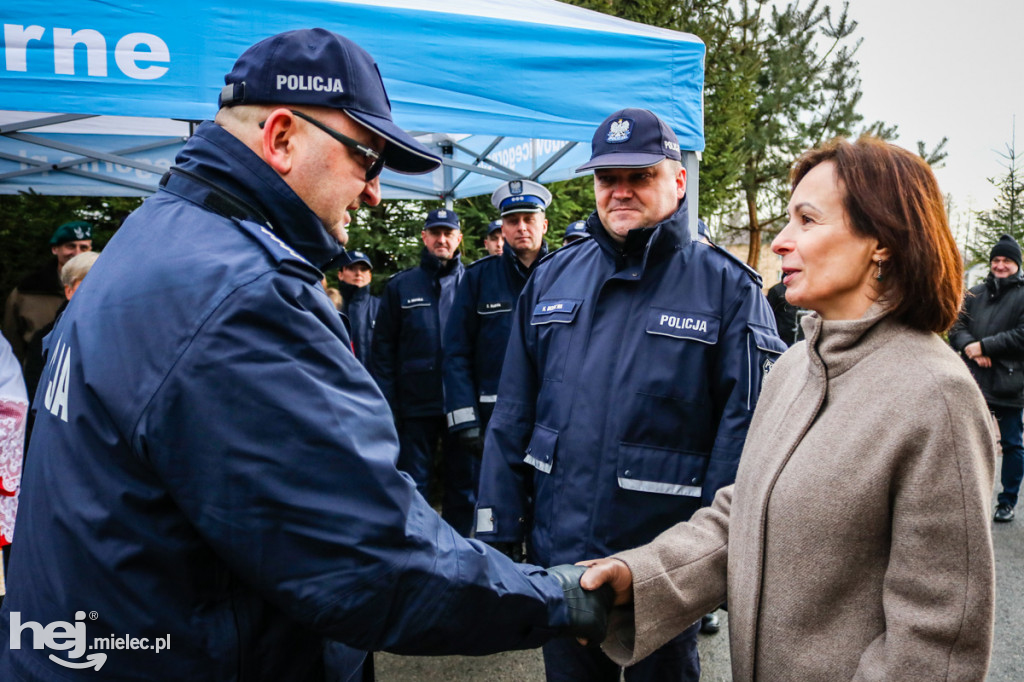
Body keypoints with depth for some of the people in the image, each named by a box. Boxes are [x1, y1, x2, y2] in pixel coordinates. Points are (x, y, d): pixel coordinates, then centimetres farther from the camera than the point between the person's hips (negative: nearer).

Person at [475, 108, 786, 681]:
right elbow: (513, 416, 5)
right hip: (555, 549, 4)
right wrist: (498, 530, 2)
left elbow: (745, 430, -12)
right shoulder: (552, 278, 3)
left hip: (668, 569, -3)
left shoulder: (726, 286, -8)